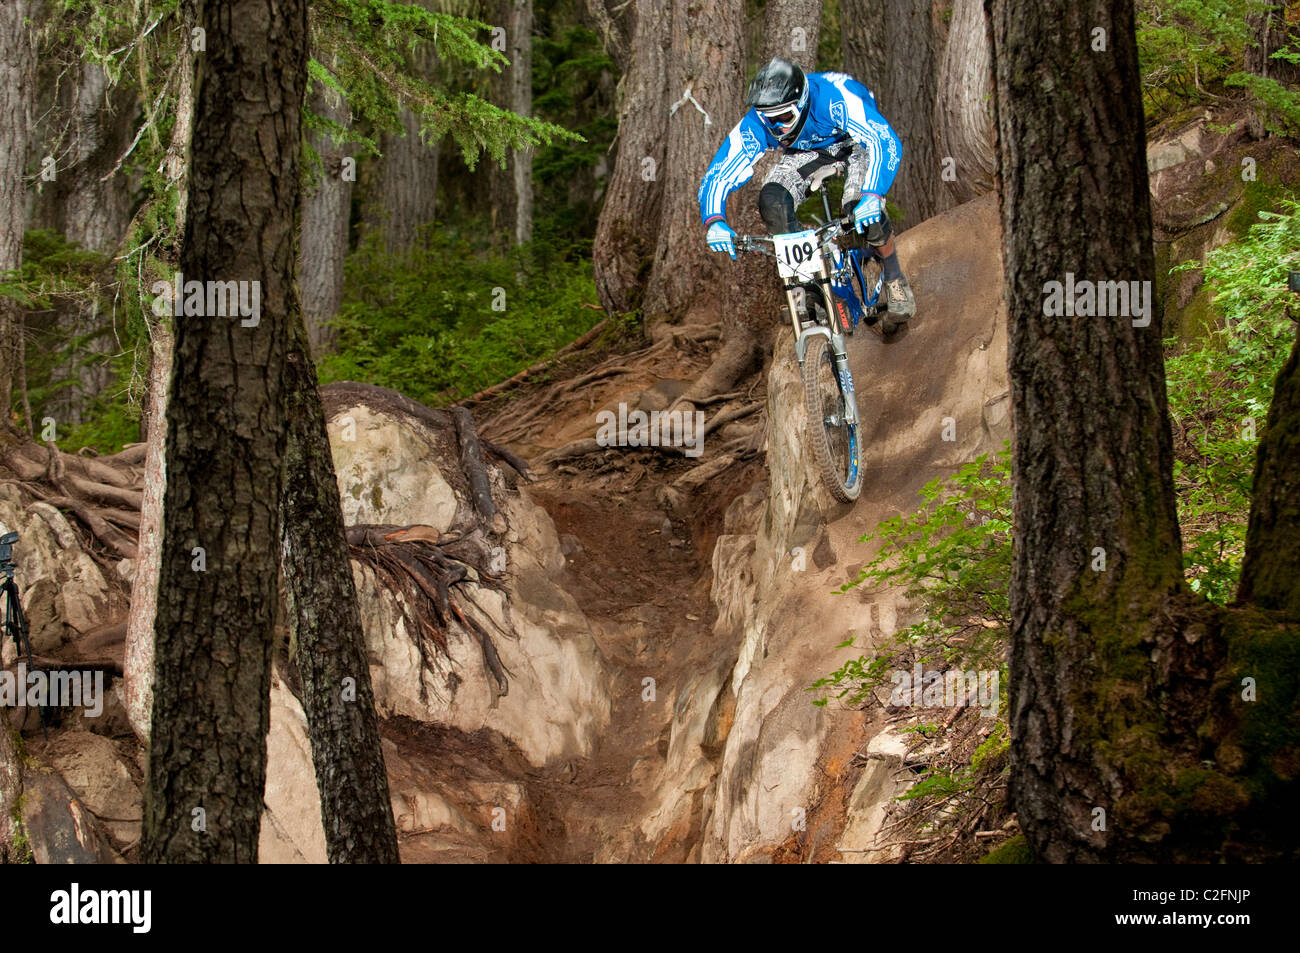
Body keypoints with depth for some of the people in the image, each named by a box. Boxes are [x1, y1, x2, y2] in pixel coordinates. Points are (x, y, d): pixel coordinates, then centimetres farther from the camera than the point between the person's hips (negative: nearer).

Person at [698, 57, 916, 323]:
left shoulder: (833, 98, -41)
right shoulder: (754, 127, -30)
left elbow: (886, 143, -48)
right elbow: (716, 178, -28)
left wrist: (872, 196, -63)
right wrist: (714, 222, -48)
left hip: (856, 142, -3)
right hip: (808, 151, 3)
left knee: (862, 207, -31)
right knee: (771, 201, -25)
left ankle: (895, 280, -4)